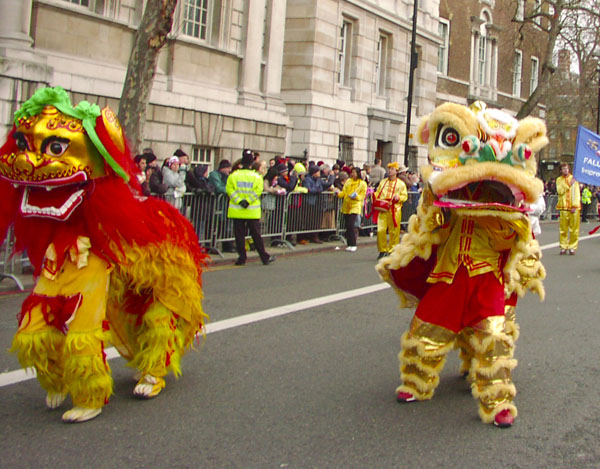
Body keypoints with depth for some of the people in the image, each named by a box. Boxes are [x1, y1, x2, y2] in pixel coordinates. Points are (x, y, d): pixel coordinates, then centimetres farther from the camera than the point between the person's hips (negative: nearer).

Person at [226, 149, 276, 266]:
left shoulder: (233, 176, -1)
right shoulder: (257, 176, -2)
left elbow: (230, 190, -8)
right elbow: (258, 190, -11)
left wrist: (239, 201, -11)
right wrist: (248, 201, -12)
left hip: (237, 211, 0)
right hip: (252, 211, 0)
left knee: (239, 235, 6)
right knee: (256, 234, 7)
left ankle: (242, 257, 6)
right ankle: (264, 257, 11)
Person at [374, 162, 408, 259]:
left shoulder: (401, 184, 9)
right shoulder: (383, 182, 19)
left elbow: (405, 196, 7)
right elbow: (378, 193, 22)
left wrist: (399, 197, -14)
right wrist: (374, 195, 0)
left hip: (394, 210, -2)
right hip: (382, 209, 2)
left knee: (394, 231, -1)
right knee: (380, 230, -8)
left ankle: (392, 250, 10)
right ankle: (382, 250, 3)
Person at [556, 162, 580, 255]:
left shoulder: (574, 178, 9)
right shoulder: (559, 179, 12)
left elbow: (576, 193, 4)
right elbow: (560, 191, -3)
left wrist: (574, 205, -5)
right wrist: (568, 184, -12)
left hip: (574, 207, 0)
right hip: (563, 207, 1)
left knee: (574, 228, -3)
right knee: (563, 228, -2)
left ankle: (572, 247, 4)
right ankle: (563, 247, 6)